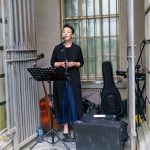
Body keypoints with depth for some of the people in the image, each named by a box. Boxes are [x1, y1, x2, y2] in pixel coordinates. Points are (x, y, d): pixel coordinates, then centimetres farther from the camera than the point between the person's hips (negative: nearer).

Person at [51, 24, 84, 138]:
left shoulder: (77, 48, 4)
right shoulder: (58, 48, 6)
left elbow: (81, 62, 9)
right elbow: (52, 62, 9)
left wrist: (74, 63, -11)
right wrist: (60, 64, -11)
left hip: (74, 79, -1)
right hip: (60, 79, 1)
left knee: (74, 102, -2)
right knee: (63, 101, 4)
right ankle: (65, 126, 14)